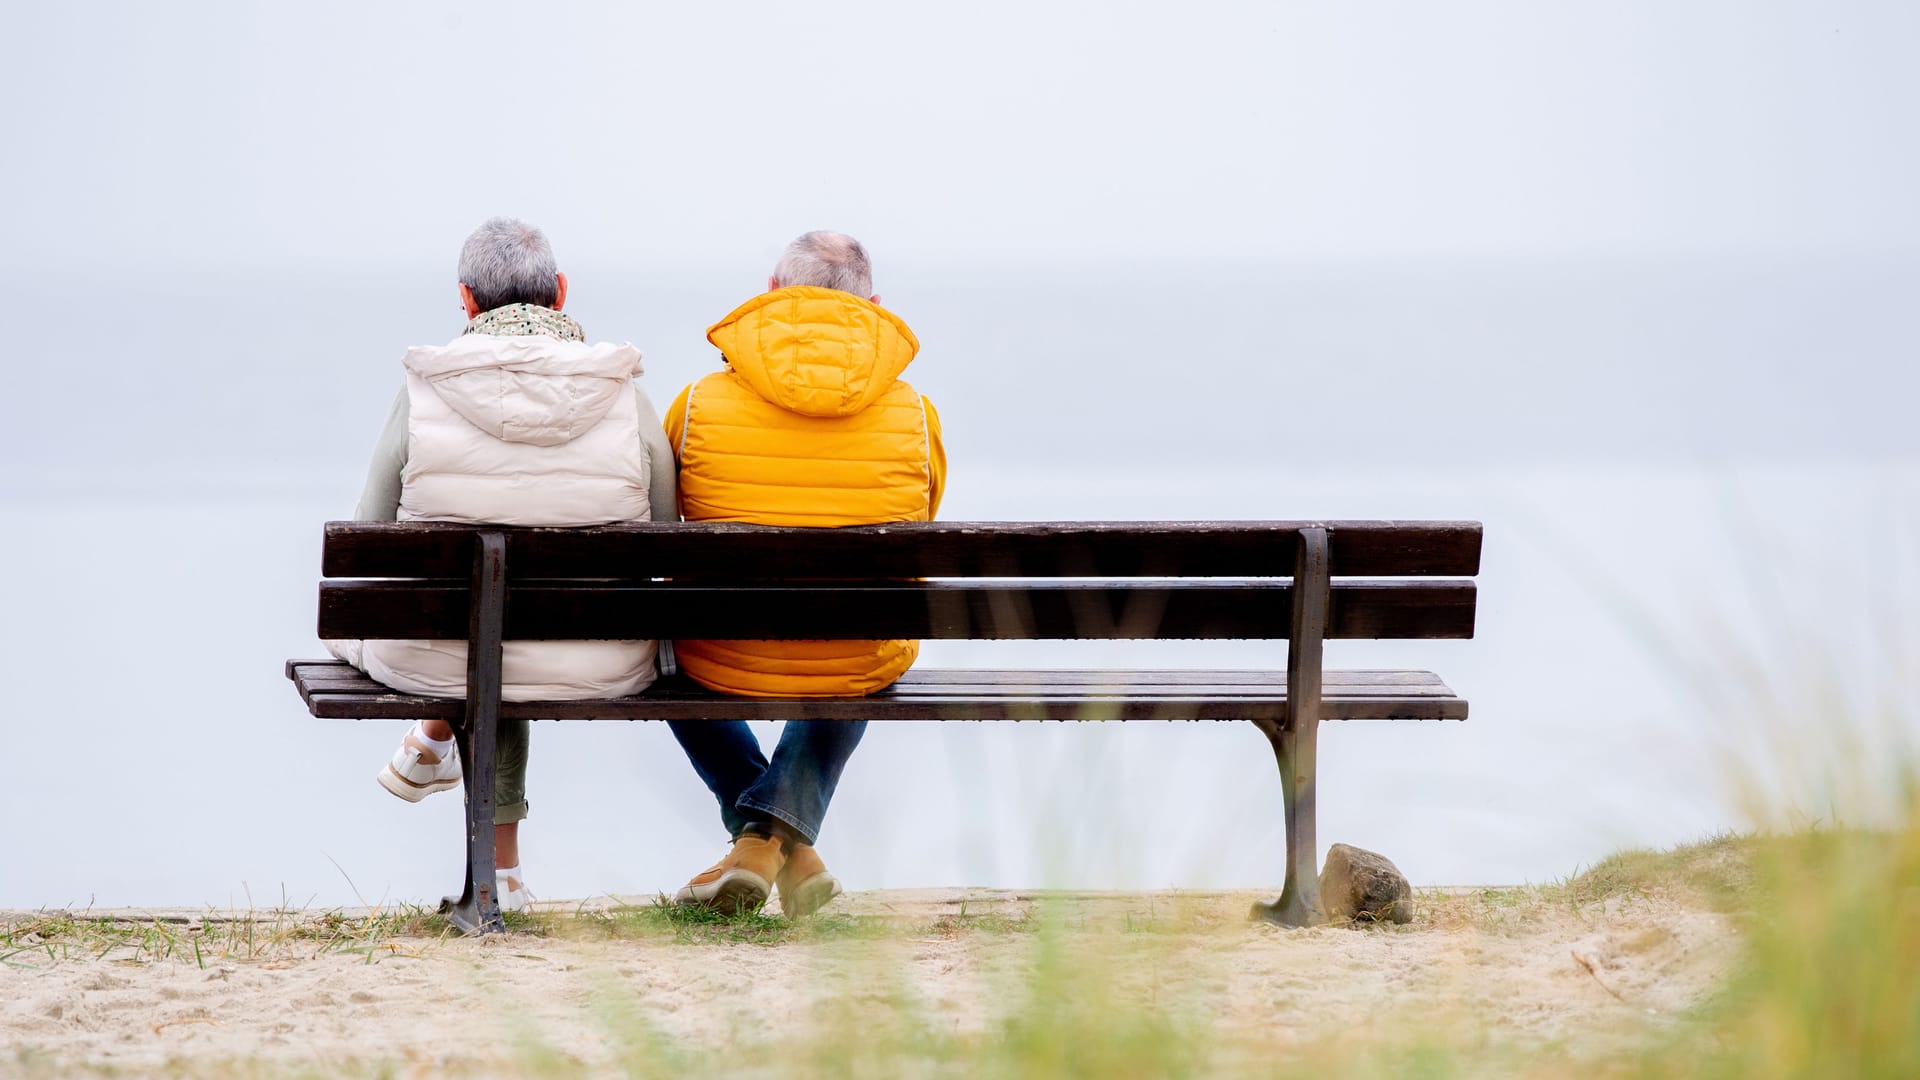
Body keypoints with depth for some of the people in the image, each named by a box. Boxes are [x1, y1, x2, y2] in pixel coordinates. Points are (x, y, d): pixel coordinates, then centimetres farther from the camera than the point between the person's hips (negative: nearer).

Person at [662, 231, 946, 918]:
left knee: (669, 649, 36)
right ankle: (772, 835, 16)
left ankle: (789, 852, 25)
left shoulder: (699, 404, -9)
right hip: (862, 670, 1)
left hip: (723, 665, -1)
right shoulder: (914, 413, -6)